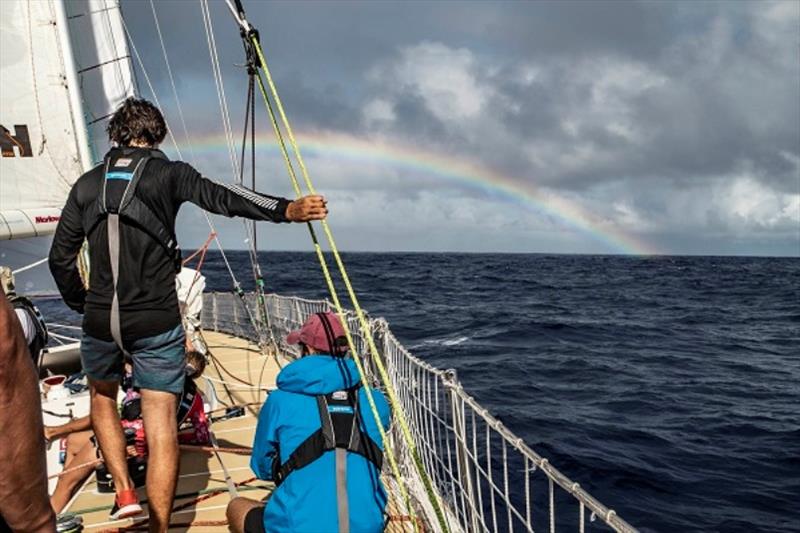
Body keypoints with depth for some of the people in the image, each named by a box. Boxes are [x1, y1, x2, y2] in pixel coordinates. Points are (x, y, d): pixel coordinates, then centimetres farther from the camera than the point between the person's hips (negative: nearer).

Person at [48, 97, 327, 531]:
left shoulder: (88, 183, 7)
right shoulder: (168, 173, -2)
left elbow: (60, 257, 9)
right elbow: (221, 197, -21)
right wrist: (285, 210, -32)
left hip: (100, 320, 3)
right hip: (156, 322, -3)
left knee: (102, 398, 29)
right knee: (161, 426, 2)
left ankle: (123, 491, 21)